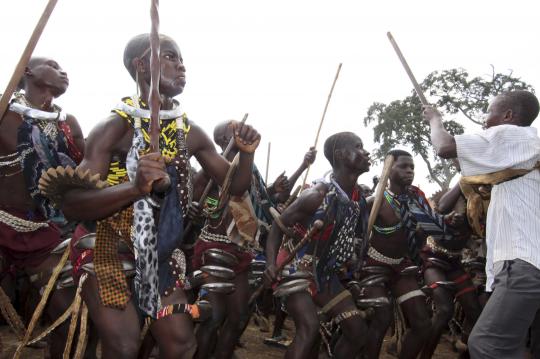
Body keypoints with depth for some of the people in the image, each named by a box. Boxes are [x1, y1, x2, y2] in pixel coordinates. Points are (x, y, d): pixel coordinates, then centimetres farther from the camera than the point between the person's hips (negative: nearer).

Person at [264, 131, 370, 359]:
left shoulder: (360, 199, 0)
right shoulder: (317, 195, -22)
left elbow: (353, 235, 15)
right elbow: (278, 226, -15)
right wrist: (271, 263, -28)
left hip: (325, 272, 8)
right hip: (296, 267, -8)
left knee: (358, 330, 5)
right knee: (309, 328, -27)